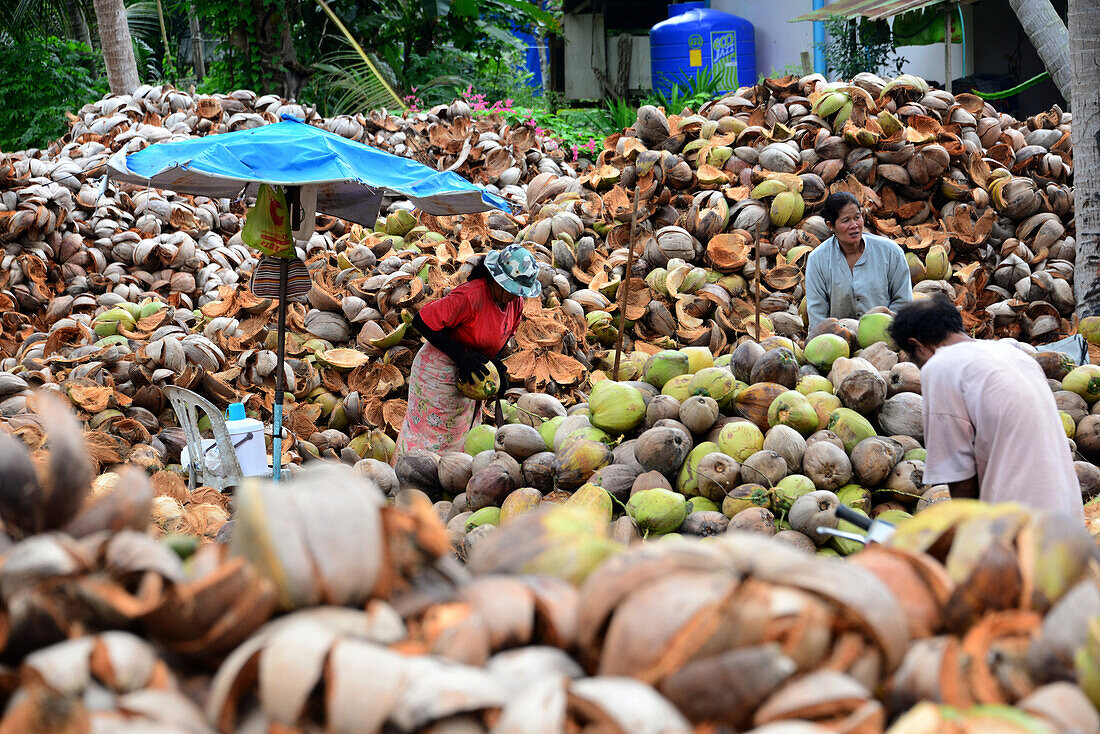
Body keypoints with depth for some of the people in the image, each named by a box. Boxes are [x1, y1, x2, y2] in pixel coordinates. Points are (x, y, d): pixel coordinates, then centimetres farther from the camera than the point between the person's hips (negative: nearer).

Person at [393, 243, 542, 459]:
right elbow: (422, 322, -28)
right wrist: (461, 356, -26)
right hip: (439, 370, -8)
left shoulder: (516, 302, -4)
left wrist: (497, 366, -4)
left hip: (467, 376, 8)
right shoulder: (469, 296, -30)